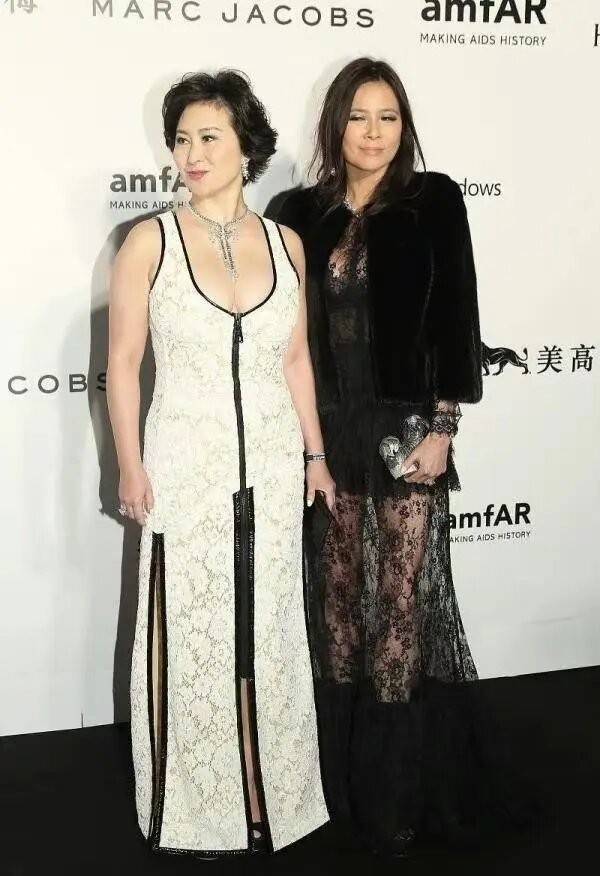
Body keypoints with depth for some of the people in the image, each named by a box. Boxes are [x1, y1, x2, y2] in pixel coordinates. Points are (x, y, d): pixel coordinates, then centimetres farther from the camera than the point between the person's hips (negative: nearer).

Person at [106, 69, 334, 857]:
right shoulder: (151, 241, -6)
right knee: (191, 638, 5)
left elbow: (296, 358, 10)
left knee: (268, 635, 12)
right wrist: (131, 467, -8)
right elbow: (124, 363, -4)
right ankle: (192, 811, 23)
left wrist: (314, 454, 9)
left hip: (271, 468, 3)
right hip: (186, 468, -3)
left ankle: (268, 800, 30)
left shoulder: (286, 243, 4)